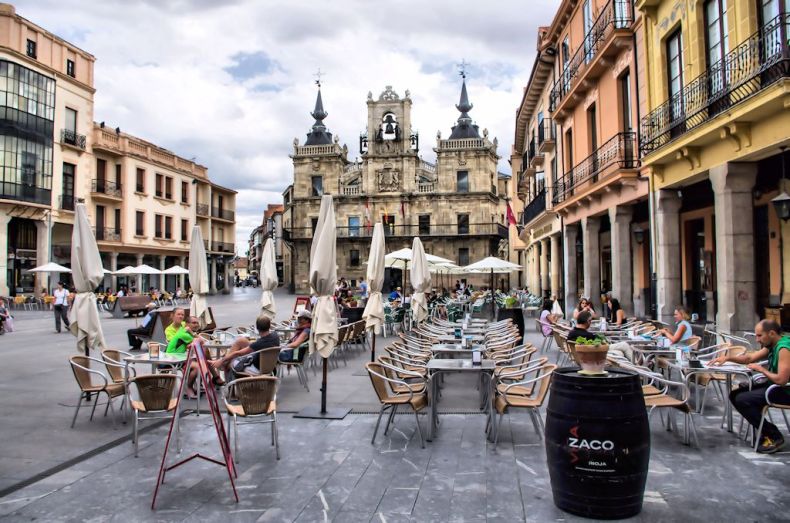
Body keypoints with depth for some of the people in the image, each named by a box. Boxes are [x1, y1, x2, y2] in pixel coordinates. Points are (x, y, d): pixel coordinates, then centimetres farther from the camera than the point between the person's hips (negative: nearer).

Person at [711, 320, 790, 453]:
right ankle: (763, 430, 12)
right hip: (773, 384, 10)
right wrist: (727, 357, 1)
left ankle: (774, 437, -6)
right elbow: (750, 358, 15)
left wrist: (761, 369, -13)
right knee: (735, 395, 9)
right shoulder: (772, 345, 6)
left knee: (742, 400, -18)